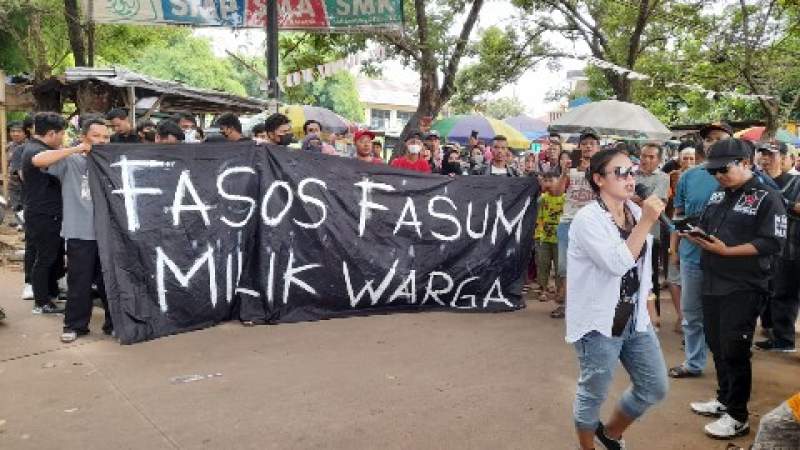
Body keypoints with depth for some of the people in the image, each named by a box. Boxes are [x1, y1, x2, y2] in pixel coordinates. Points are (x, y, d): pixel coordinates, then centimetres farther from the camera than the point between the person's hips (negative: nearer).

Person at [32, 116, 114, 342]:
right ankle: (75, 325, 20)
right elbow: (37, 160, -14)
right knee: (79, 281, 6)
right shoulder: (70, 161, 0)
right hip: (80, 233, -2)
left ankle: (114, 323, 21)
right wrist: (75, 150, -14)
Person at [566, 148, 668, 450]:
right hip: (599, 322, -7)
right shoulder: (587, 218, -18)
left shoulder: (634, 211, 5)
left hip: (635, 318, 7)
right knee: (593, 394, 8)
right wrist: (646, 223, -26)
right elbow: (618, 263, -28)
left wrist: (645, 299, 19)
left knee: (655, 388, 14)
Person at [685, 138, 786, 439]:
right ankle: (724, 399, 33)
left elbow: (772, 244, -17)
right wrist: (696, 237, -3)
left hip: (743, 289, -7)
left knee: (734, 351, -1)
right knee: (716, 345, 16)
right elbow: (705, 228, 20)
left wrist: (727, 251, -24)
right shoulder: (718, 195, 12)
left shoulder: (767, 198, -10)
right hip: (712, 284, 7)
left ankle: (737, 416, 14)